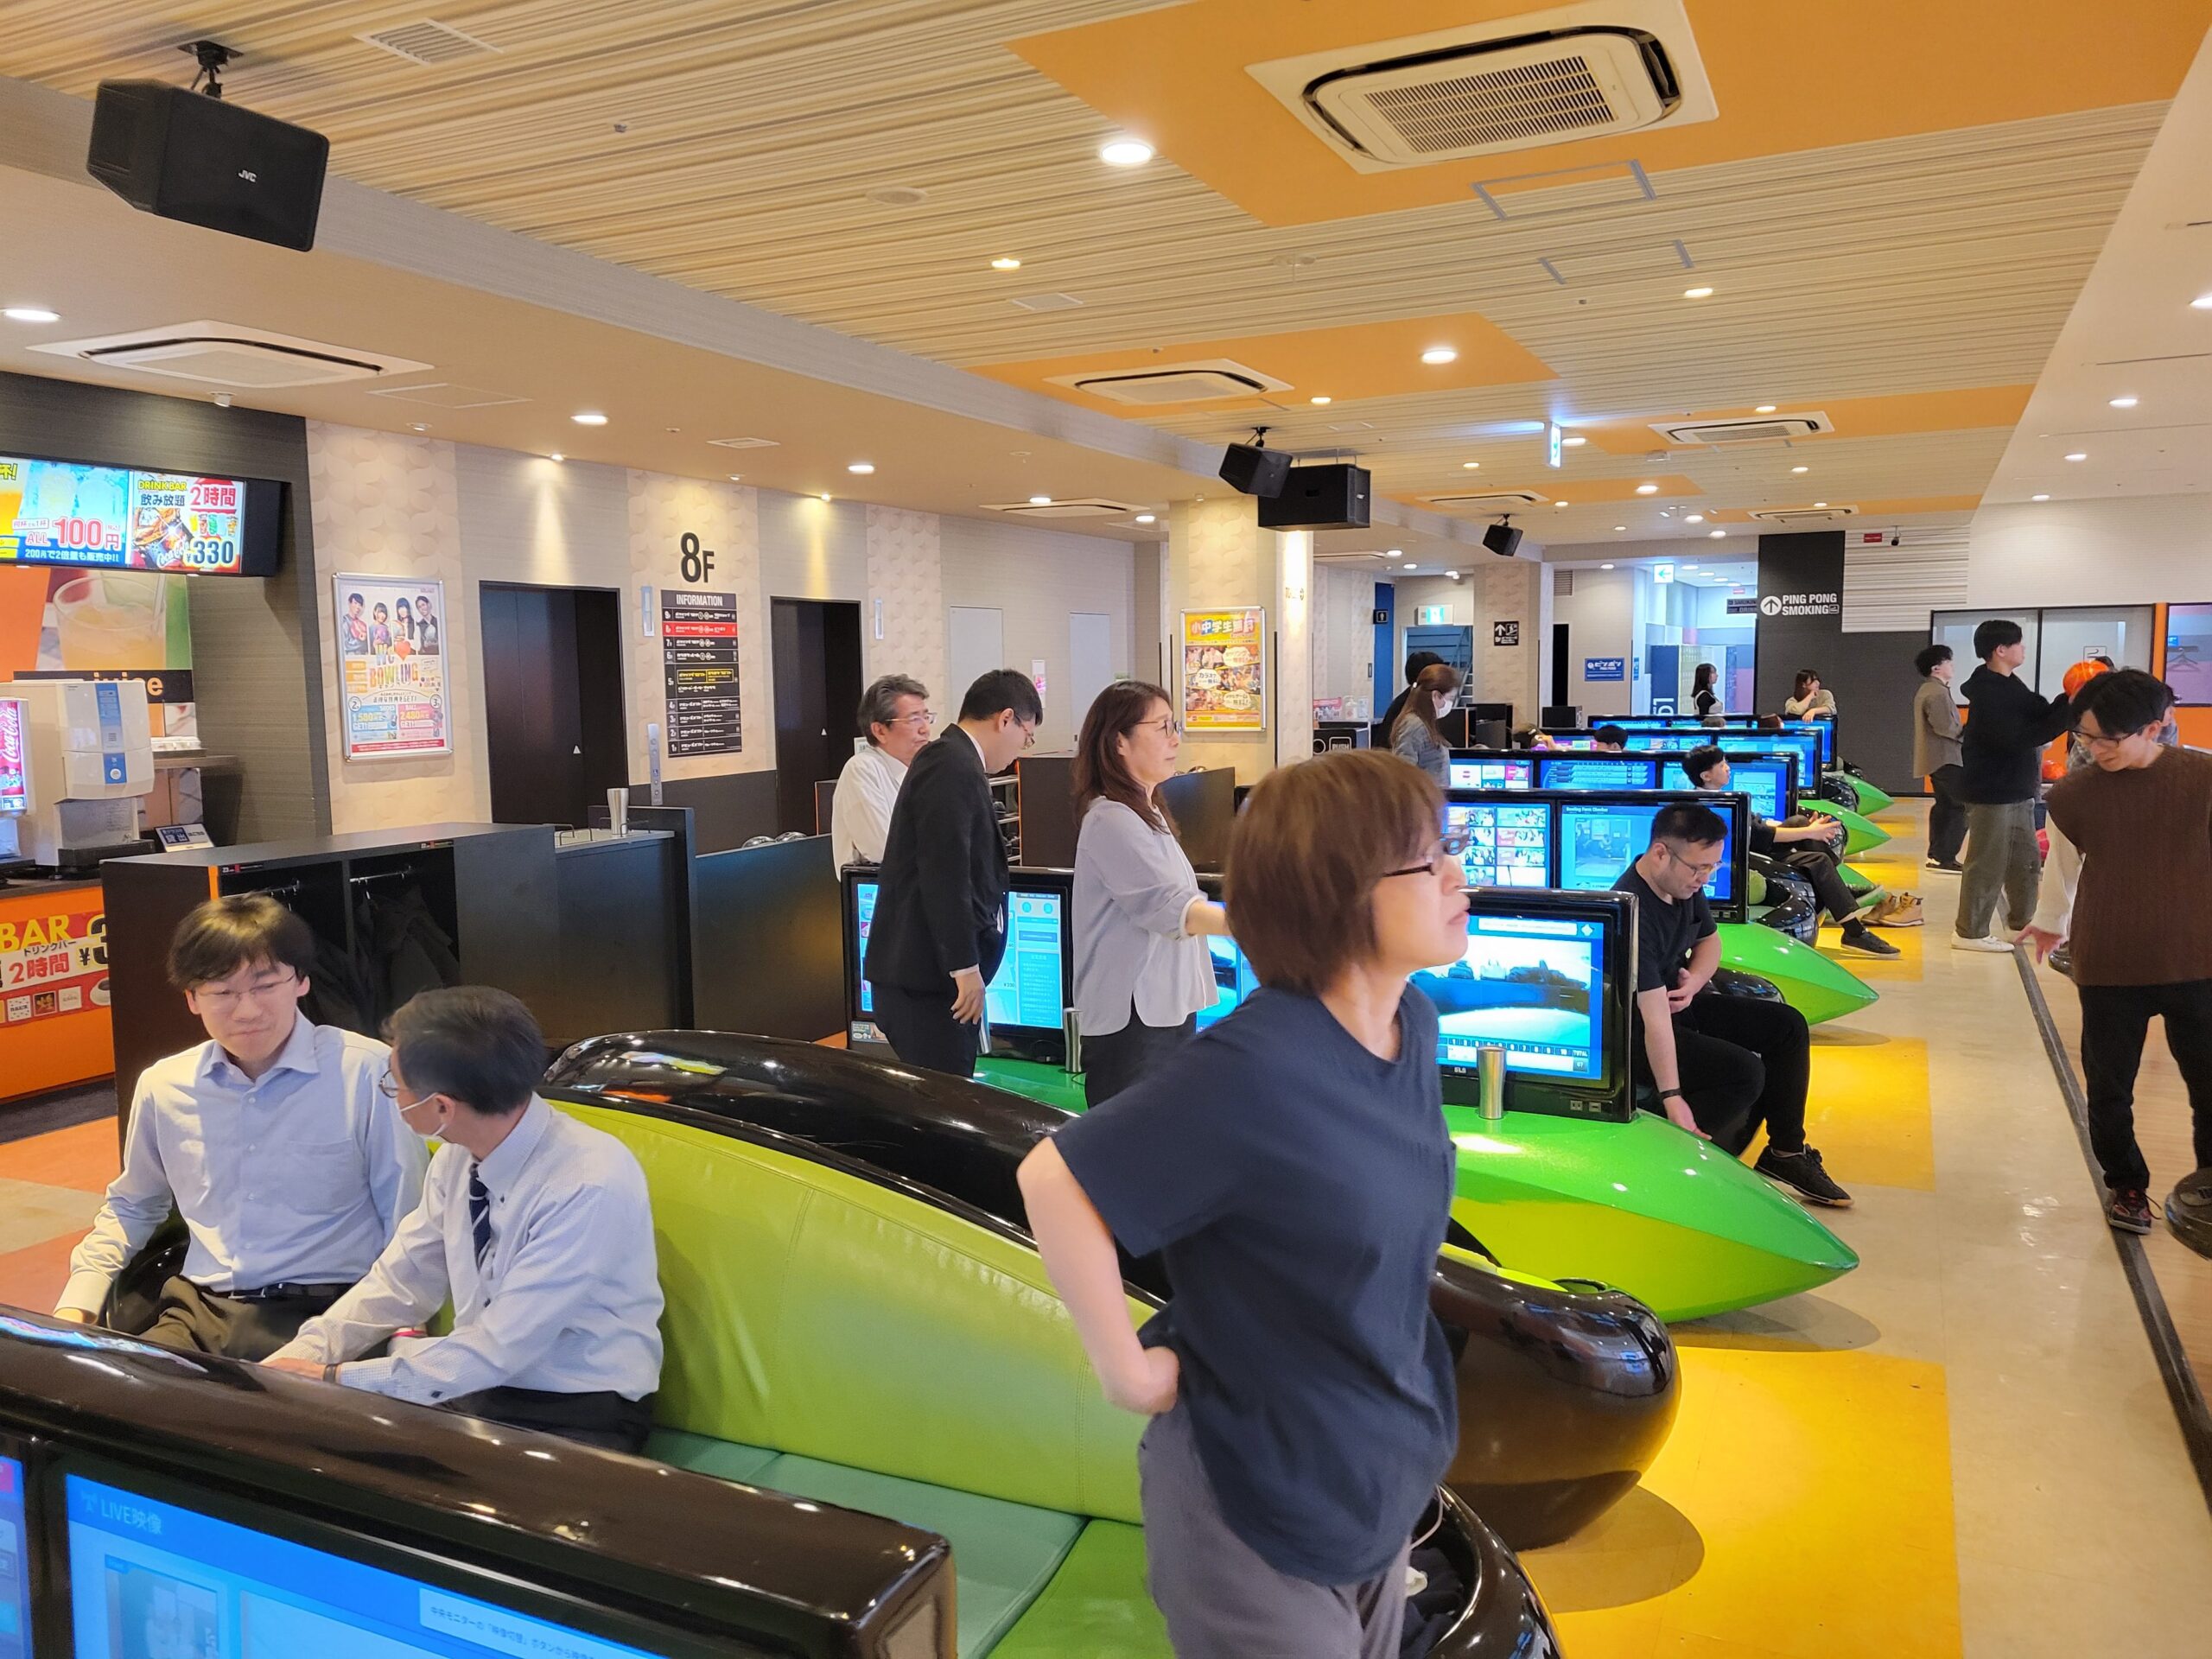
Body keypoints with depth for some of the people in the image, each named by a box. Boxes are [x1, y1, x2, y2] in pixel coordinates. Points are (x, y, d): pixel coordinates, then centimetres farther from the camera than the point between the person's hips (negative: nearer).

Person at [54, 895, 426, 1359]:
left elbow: (410, 1225, -2)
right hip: (199, 1310, 5)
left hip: (322, 1311, -5)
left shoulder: (368, 1072, -8)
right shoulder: (162, 1086, 9)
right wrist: (75, 1308, 16)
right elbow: (129, 1209, 29)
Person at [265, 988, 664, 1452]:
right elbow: (401, 1282, 9)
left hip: (576, 1421, -6)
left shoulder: (590, 1186, -26)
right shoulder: (458, 1156, -4)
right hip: (476, 1389, 6)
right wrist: (300, 1357, -5)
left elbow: (499, 1349, -23)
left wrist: (336, 1379, -18)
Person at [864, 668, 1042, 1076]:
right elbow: (945, 877, -22)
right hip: (927, 979, -10)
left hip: (926, 973, 10)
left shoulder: (950, 760, 16)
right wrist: (966, 967, -19)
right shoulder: (955, 770, -16)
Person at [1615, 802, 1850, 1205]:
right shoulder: (1633, 912, -31)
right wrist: (1672, 1098, -36)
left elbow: (1709, 940, 16)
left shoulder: (1685, 882, -2)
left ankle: (1786, 1153, 12)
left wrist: (1693, 983, -7)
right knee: (1744, 1073, -26)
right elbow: (1654, 1014, -35)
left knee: (1788, 1026, 7)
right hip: (1634, 1030, -10)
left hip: (1680, 1003, 10)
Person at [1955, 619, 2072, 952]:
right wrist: (2067, 709, -21)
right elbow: (2017, 738, -24)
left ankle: (2021, 922, 31)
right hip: (1991, 792, -10)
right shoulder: (1988, 694, -17)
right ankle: (1970, 932, 5)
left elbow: (2042, 714, 9)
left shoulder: (2011, 686, 13)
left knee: (2026, 861, 17)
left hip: (2016, 790, 10)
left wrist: (2068, 700, -8)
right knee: (1987, 865, -3)